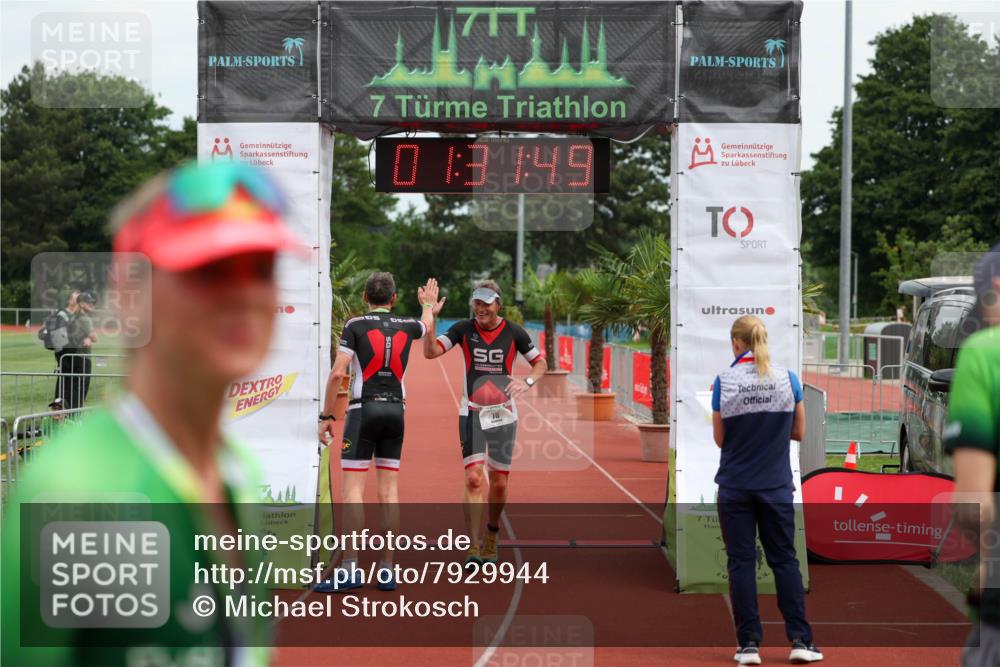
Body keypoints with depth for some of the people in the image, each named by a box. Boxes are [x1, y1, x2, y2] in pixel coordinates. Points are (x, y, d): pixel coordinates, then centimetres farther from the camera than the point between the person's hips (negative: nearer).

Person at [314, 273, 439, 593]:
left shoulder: (355, 325, -3)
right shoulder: (406, 326, 9)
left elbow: (337, 373, -10)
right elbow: (427, 325, 35)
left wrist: (326, 416, -4)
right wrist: (428, 304, 57)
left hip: (364, 408, -4)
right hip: (396, 410, 4)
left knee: (352, 488, -5)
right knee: (389, 491, 5)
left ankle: (349, 569, -11)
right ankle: (387, 571, 5)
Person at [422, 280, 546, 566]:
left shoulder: (514, 332, -3)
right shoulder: (463, 329, -3)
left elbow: (540, 362, 7)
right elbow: (430, 352, -11)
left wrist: (527, 382, -13)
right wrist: (430, 318, -23)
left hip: (503, 414, 1)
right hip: (472, 413, -1)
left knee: (499, 483, 6)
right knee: (473, 478, -14)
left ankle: (491, 537, 30)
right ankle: (473, 546, -13)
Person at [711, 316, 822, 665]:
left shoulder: (724, 381, -8)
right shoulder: (788, 378, -3)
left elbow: (720, 437, -1)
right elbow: (798, 432, 5)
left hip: (735, 485, -1)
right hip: (776, 485, 1)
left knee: (741, 561, 4)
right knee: (784, 559, 9)